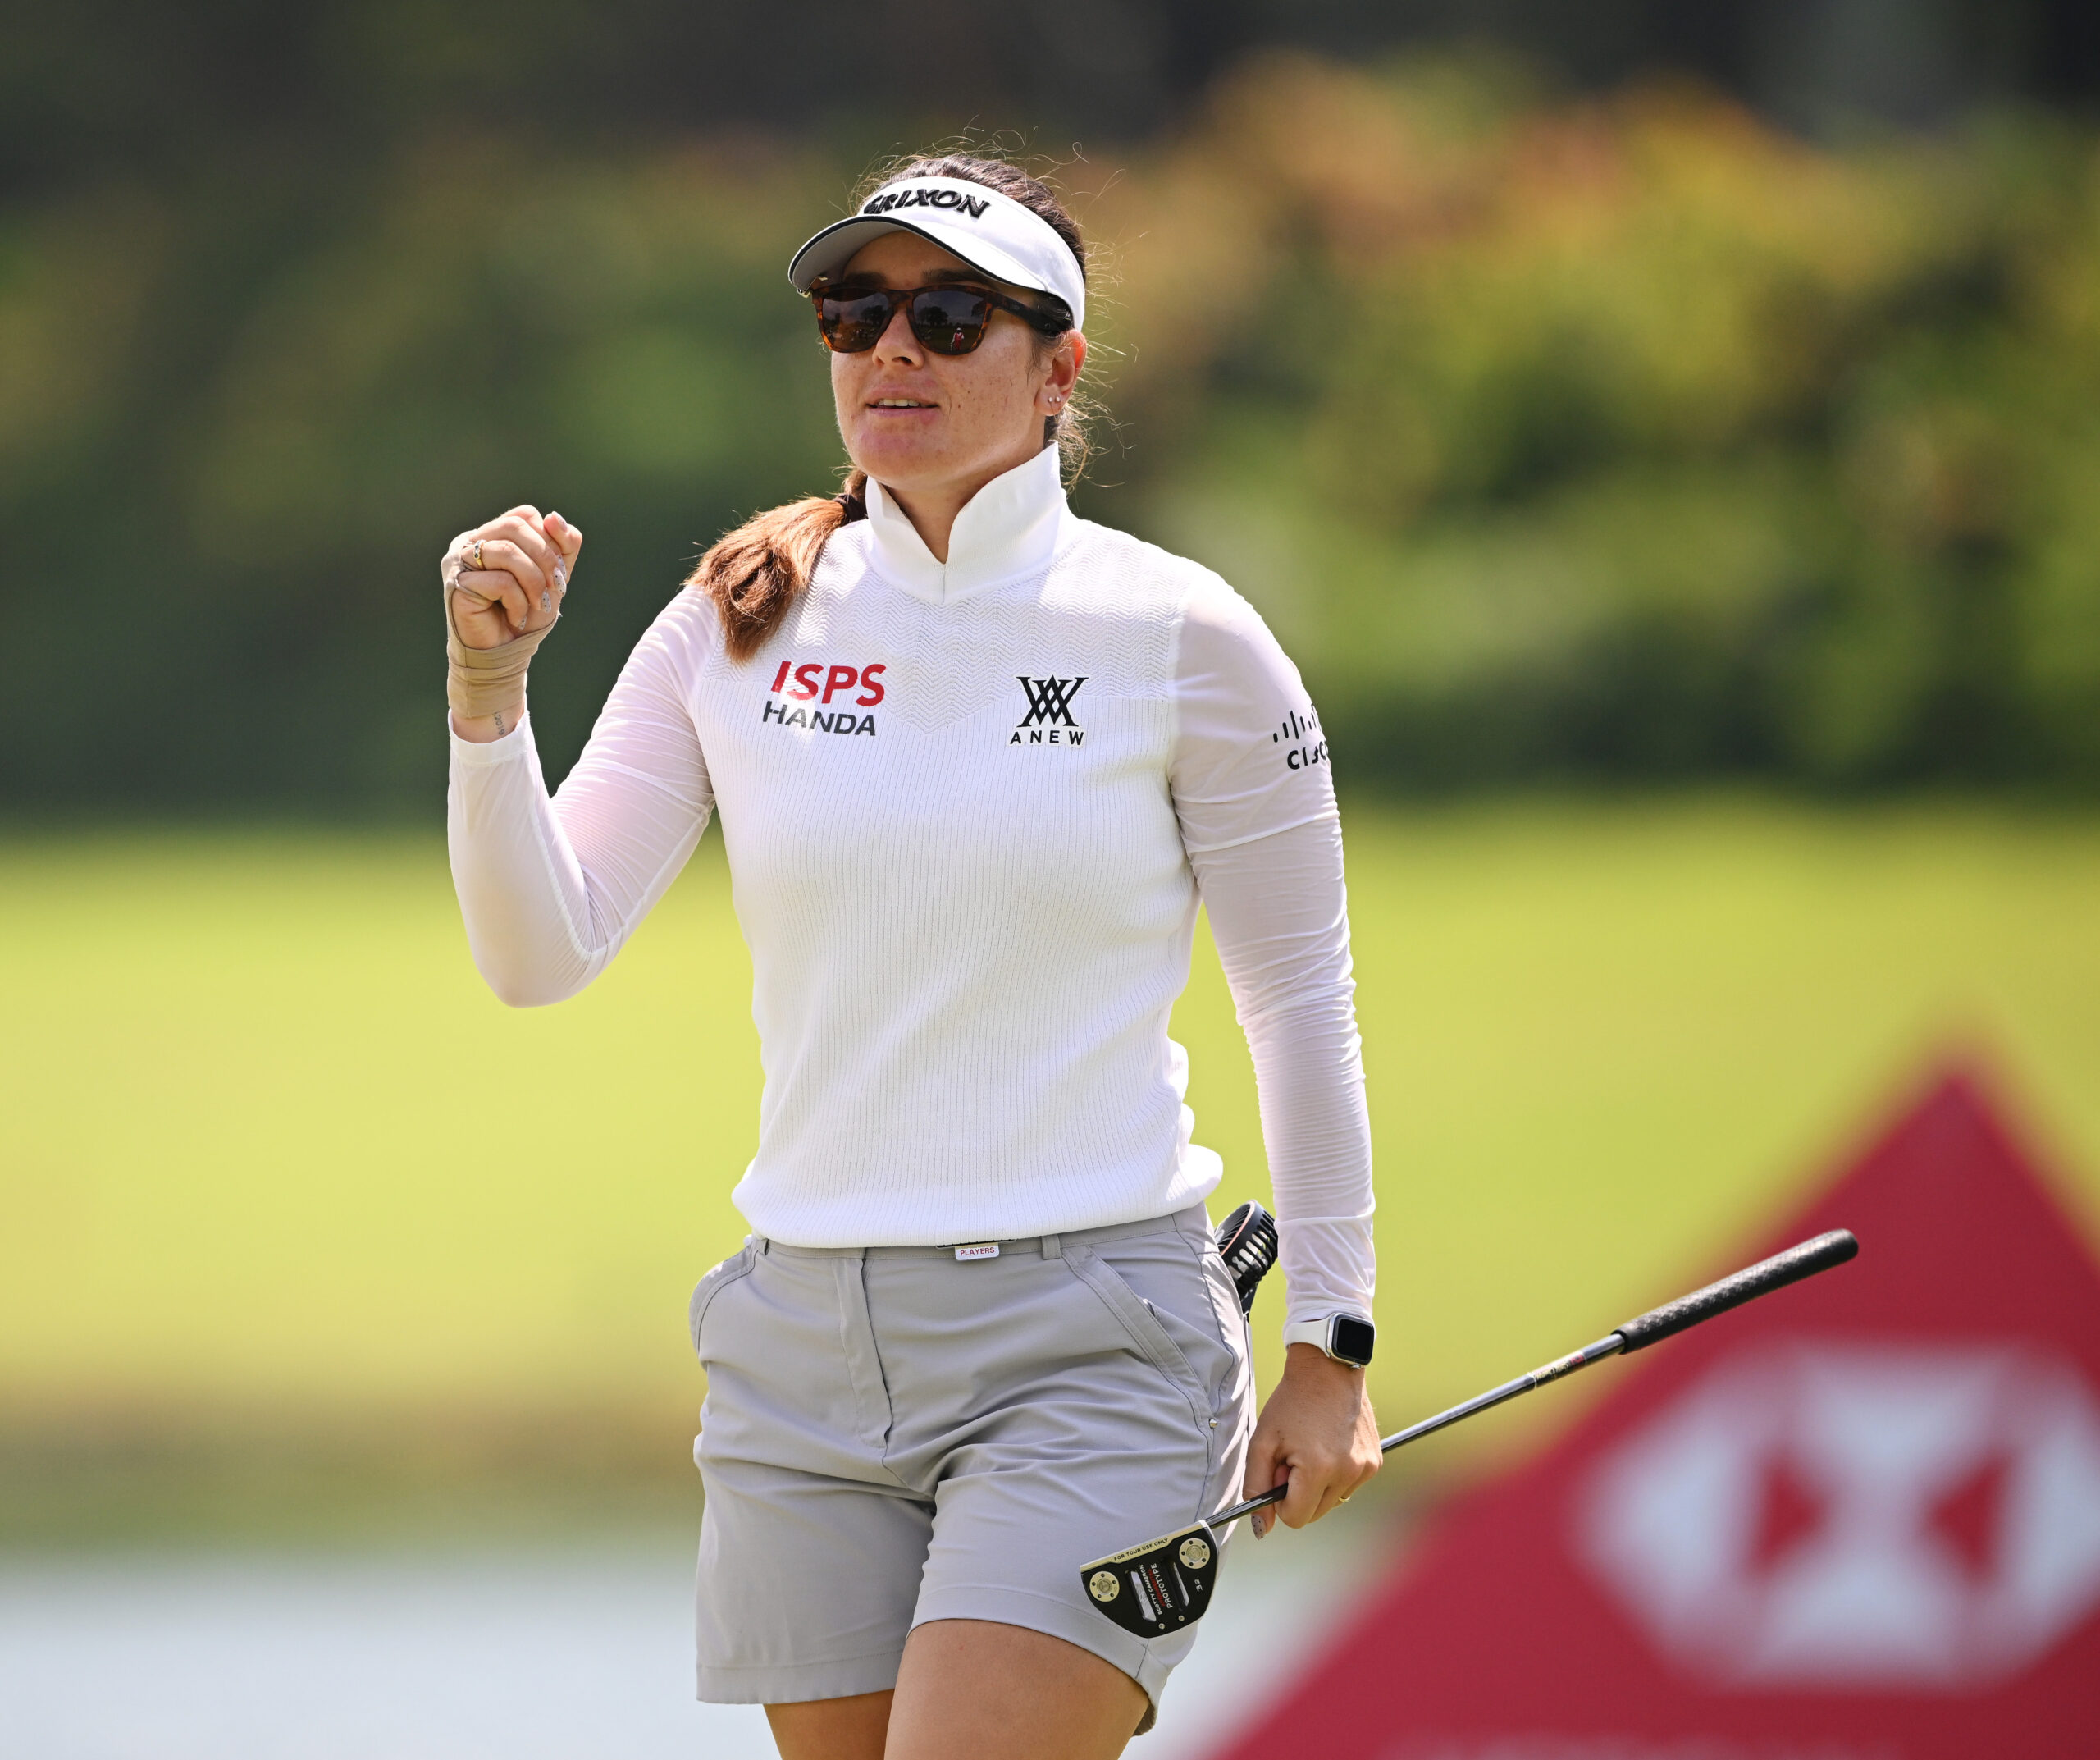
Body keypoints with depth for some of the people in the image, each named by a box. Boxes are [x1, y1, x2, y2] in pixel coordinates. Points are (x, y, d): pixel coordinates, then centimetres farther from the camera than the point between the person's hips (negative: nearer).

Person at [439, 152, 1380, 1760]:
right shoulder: (738, 628, 6)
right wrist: (490, 687, -14)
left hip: (1086, 1342, -4)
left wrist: (1332, 1342, 5)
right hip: (806, 1354, 4)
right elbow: (542, 952, 1)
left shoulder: (1177, 634, -2)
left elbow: (1302, 998, 5)